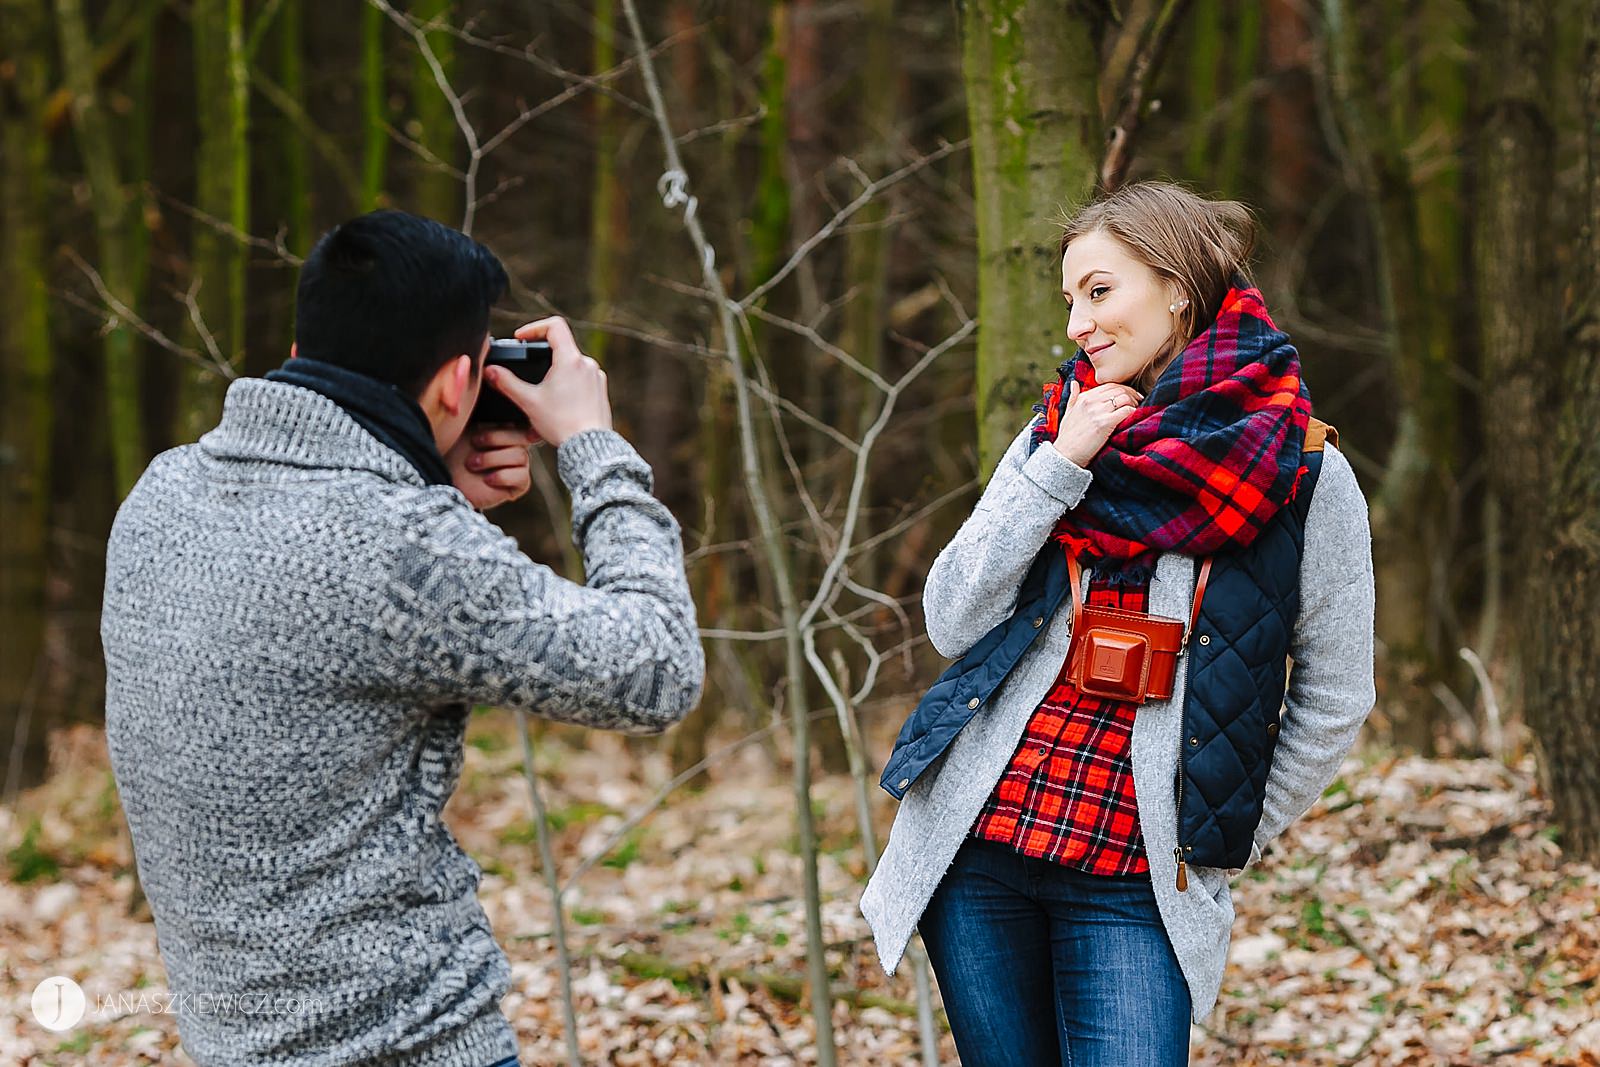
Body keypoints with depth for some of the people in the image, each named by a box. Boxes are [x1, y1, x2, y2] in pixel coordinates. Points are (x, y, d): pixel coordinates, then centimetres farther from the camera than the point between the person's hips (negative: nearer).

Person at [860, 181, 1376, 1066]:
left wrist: (1223, 844, 4)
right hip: (975, 850, 3)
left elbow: (1333, 701, 4)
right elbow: (951, 622, -1)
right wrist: (1058, 468, -8)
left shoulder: (1305, 476, -3)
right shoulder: (1057, 432, 7)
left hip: (1132, 882, -3)